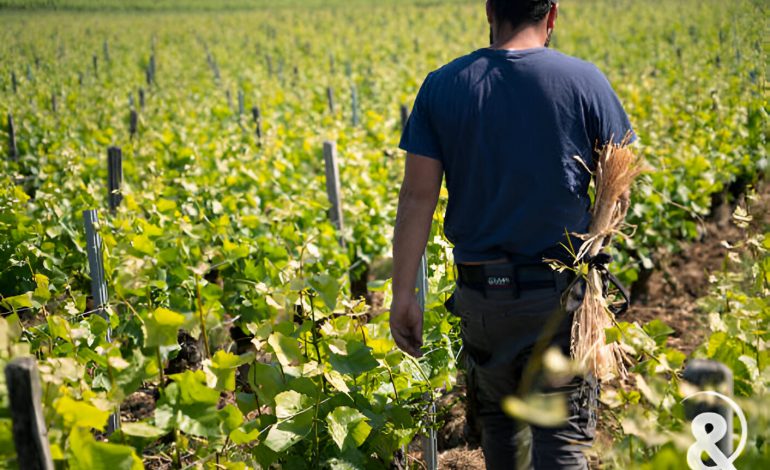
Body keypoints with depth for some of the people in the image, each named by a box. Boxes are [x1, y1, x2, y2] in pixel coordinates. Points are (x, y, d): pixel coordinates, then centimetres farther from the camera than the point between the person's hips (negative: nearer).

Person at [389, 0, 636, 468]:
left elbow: (417, 195, -7)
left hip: (482, 291, 2)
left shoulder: (441, 87, -3)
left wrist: (404, 293, -4)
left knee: (499, 420, 21)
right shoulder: (584, 81, -6)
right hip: (560, 293, -2)